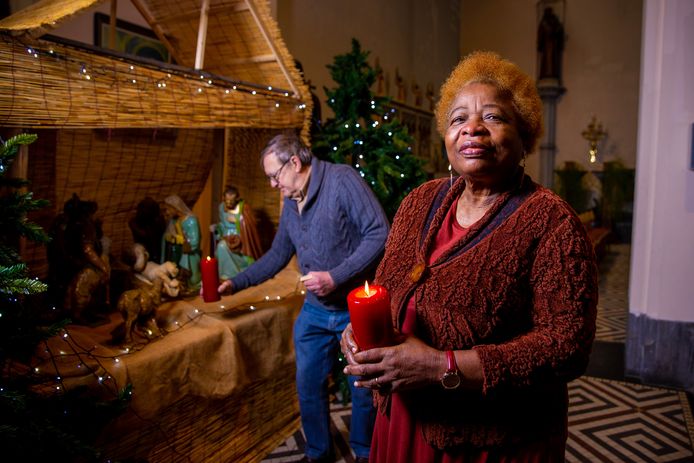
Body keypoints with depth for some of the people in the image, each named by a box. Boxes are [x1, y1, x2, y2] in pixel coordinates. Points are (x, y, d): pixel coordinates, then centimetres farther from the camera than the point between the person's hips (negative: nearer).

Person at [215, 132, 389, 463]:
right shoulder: (290, 204, 7)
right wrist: (235, 283, 9)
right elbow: (277, 255, 16)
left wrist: (336, 276, -25)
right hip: (315, 311, 7)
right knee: (308, 385, 15)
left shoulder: (341, 180, -17)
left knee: (363, 388, 11)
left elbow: (380, 234, -23)